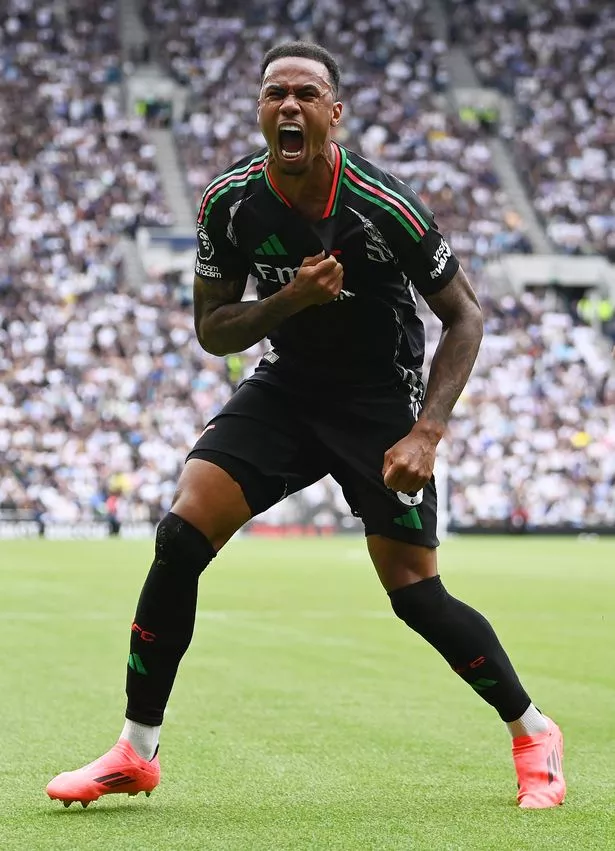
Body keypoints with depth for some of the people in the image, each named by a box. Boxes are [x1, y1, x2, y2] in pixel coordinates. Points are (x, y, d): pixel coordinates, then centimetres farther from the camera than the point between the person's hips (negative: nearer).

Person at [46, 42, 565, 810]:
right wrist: (290, 300, -22)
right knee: (180, 536, -14)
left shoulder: (382, 207, -22)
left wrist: (425, 434, -21)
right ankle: (135, 753, -3)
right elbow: (210, 330, -2)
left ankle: (533, 733, 17)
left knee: (415, 596, -8)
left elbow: (464, 317, -11)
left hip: (382, 401, -3)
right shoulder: (228, 202, -11)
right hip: (285, 389, 3)